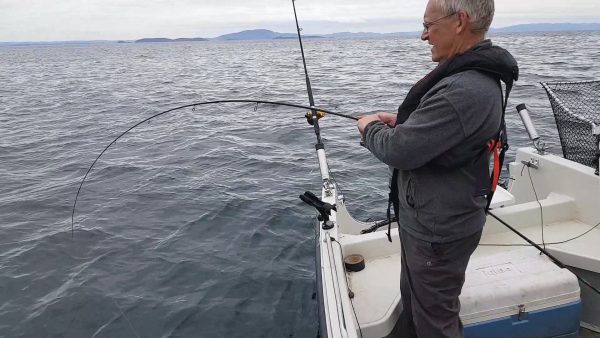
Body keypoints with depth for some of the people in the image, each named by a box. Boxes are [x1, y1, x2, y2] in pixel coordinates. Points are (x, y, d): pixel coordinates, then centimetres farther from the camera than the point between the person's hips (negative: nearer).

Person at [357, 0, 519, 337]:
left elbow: (399, 151, -28)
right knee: (413, 301, 28)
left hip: (438, 230, -10)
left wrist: (370, 126, -8)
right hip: (432, 219, 10)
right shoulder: (478, 75, 4)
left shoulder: (464, 90, -31)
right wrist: (400, 121, 4)